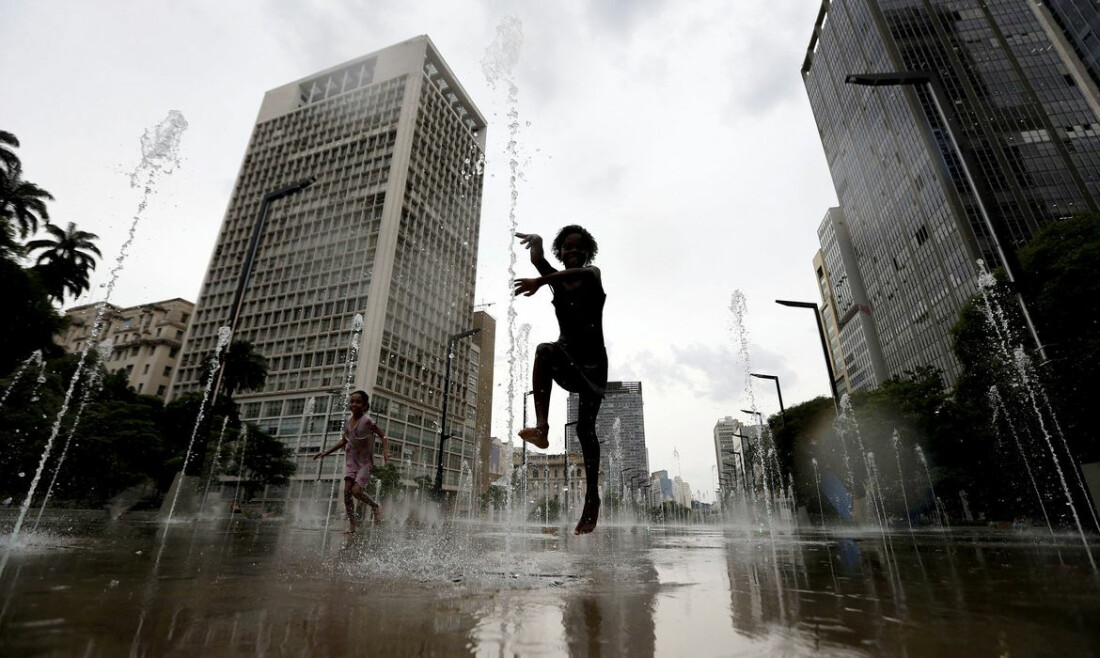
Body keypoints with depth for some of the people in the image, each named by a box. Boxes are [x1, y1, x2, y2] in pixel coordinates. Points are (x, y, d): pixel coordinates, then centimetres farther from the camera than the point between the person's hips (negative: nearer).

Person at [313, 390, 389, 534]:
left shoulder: (367, 420, -18)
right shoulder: (348, 421, 0)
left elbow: (383, 436, -16)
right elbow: (343, 441, 14)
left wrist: (386, 451, -32)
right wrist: (326, 452, 12)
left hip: (365, 460, -5)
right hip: (351, 458, 5)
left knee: (356, 491, -15)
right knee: (347, 490, -4)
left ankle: (375, 506, 13)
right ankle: (352, 525, 6)